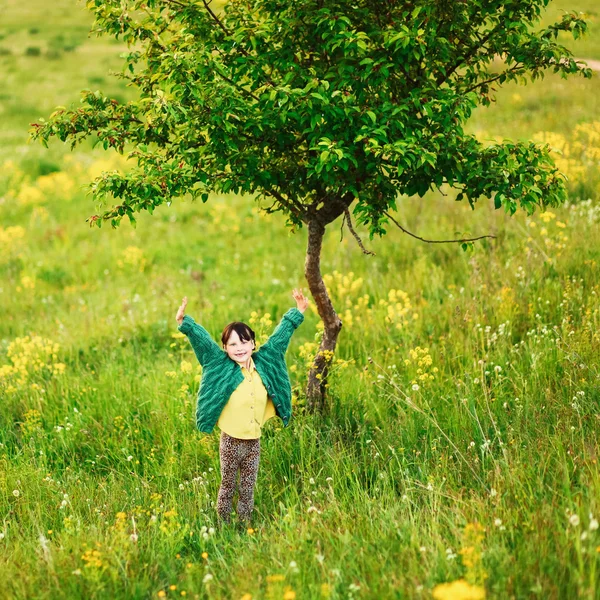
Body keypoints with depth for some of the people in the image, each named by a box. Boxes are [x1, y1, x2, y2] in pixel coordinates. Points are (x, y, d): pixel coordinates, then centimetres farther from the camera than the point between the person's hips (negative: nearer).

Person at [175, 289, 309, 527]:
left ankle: (246, 528, 24)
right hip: (231, 441, -3)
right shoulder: (222, 366, -9)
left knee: (248, 490, 13)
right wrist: (184, 323, -28)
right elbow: (203, 340, -15)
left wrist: (297, 313, 17)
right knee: (227, 487, 11)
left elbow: (279, 336, 10)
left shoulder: (263, 363, 0)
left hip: (254, 442, 3)